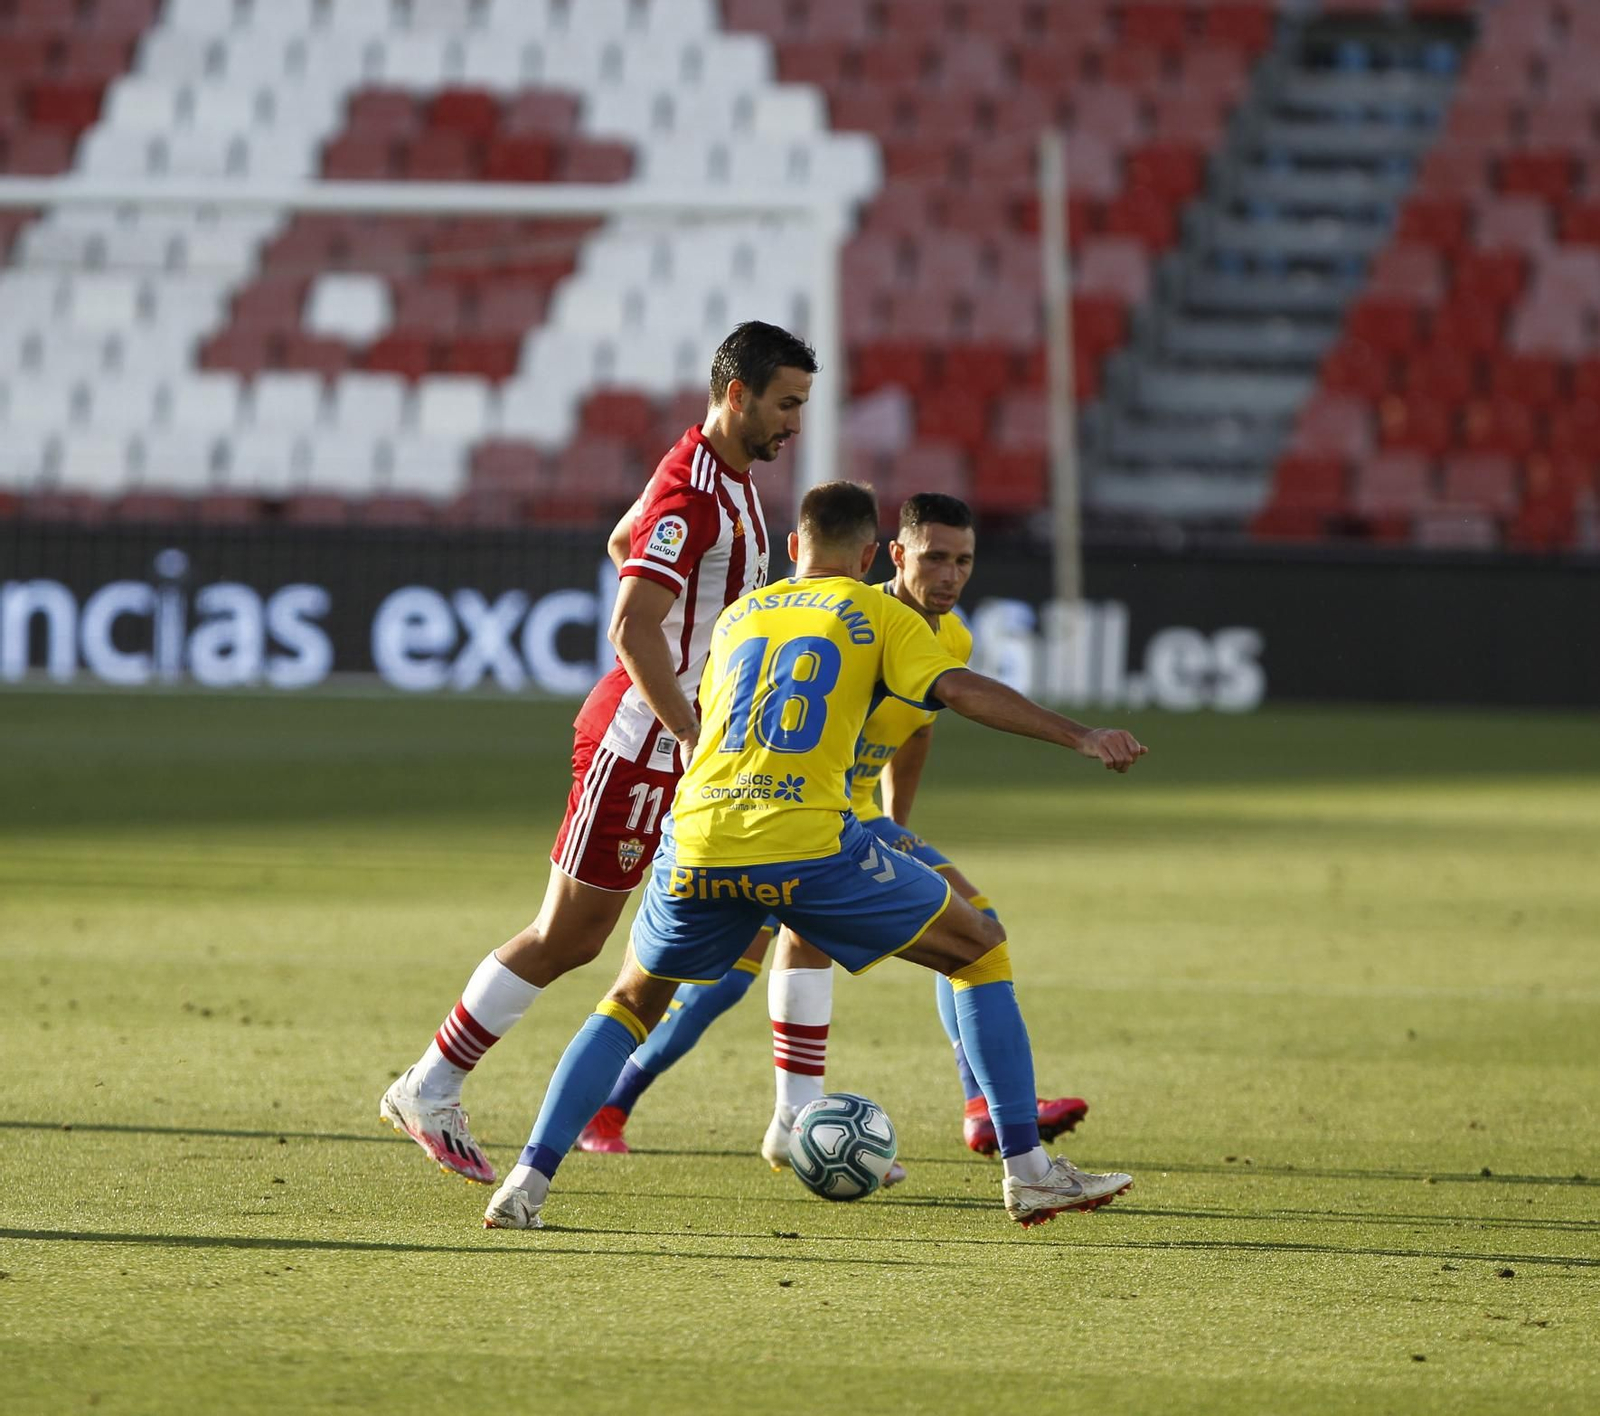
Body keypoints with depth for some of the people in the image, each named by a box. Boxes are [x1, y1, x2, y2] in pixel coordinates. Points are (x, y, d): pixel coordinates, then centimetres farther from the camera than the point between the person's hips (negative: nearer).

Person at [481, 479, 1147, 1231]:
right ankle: (1027, 1169, 6)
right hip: (810, 849, -4)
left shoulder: (736, 616, 25)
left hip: (697, 843, 4)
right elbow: (960, 689, -3)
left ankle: (529, 1179, 10)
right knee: (982, 950, 14)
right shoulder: (879, 615, 11)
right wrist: (1081, 737, -6)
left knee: (632, 1002, 27)